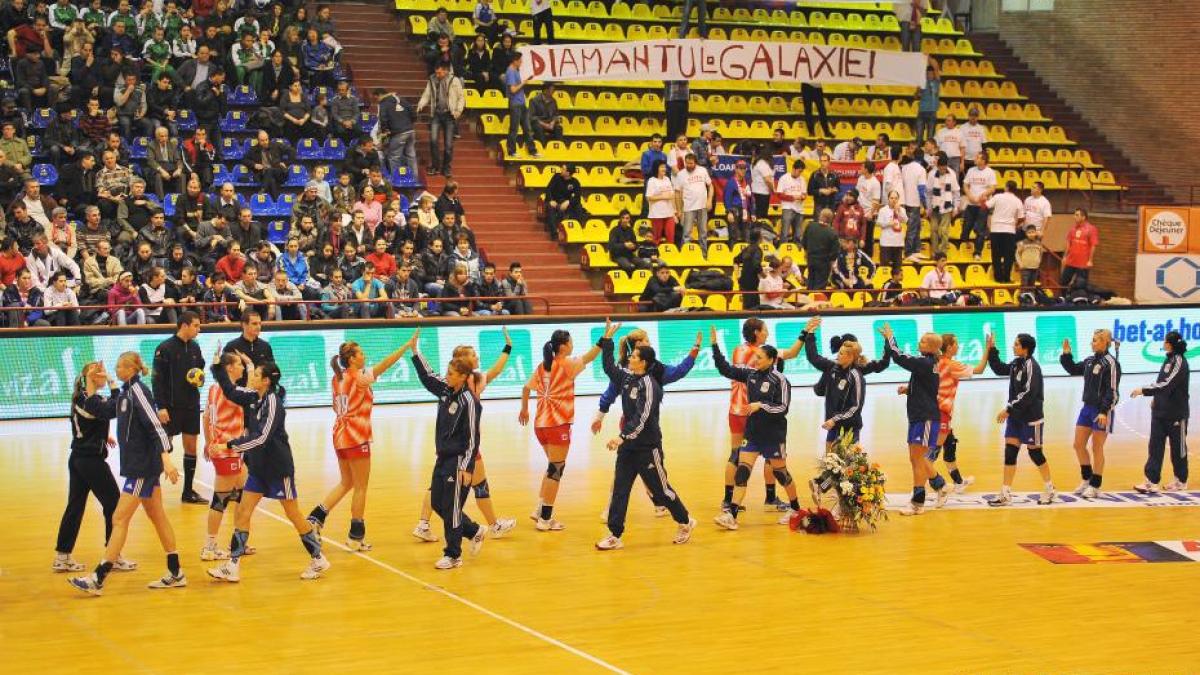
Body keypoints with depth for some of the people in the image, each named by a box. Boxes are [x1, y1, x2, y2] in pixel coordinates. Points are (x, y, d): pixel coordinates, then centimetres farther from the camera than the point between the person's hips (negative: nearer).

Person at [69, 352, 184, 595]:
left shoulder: (138, 391, -17)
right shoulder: (126, 392, 11)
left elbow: (155, 426, -24)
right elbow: (102, 411, 18)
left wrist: (166, 458, -31)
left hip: (142, 466, -10)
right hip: (141, 465, 10)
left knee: (119, 519, -6)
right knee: (158, 517, 13)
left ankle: (98, 579, -3)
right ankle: (175, 574, 20)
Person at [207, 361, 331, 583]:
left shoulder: (273, 402, -18)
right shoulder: (257, 400, 5)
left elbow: (262, 437, -27)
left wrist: (229, 446, -28)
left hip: (278, 468, -8)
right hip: (259, 467, 8)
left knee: (294, 515, 3)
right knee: (243, 512, 1)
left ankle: (318, 560, 17)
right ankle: (233, 566, 1)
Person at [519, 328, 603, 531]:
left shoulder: (543, 366, 9)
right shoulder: (566, 364, -8)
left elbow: (526, 388, 11)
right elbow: (589, 357, -18)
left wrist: (524, 410, 24)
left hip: (541, 423, 7)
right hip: (558, 424, -7)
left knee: (554, 467, 20)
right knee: (555, 470, 0)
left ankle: (541, 510, 18)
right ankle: (545, 519, 1)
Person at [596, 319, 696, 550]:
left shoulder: (648, 384, -17)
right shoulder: (627, 377, 6)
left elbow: (642, 417, -25)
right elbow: (609, 366, 19)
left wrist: (623, 437, -32)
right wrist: (607, 338, 13)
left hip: (647, 448, -7)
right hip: (629, 446, 7)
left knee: (660, 489, 6)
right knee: (619, 490, 1)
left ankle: (685, 522, 26)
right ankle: (614, 536, 2)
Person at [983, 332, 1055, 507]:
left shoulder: (1030, 365, -17)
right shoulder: (1017, 363, 8)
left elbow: (1028, 393, -23)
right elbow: (999, 369, 23)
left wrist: (1009, 409, -22)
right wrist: (991, 349, 12)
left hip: (1030, 417, -8)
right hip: (1015, 416, 8)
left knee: (1035, 452, 4)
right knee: (1010, 451, 2)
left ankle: (1049, 489, 22)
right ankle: (1006, 494, 3)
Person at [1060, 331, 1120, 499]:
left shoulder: (1111, 363, -15)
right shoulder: (1089, 360, 8)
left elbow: (1112, 391, -18)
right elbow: (1073, 370, 24)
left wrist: (1104, 412, -24)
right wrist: (1066, 355, 8)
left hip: (1102, 411, -8)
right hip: (1087, 408, 8)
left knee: (1097, 449, 0)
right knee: (1079, 445, 11)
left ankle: (1095, 486, 11)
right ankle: (1087, 479, 28)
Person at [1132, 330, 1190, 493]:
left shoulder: (1179, 362, -16)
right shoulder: (1169, 359, 9)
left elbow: (1167, 384, -25)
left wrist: (1143, 390, -25)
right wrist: (1157, 398, 17)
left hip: (1176, 414, -7)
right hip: (1160, 411, 7)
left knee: (1178, 447, 7)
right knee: (1155, 446, 0)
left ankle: (1181, 481, 20)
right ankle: (1152, 481, -1)